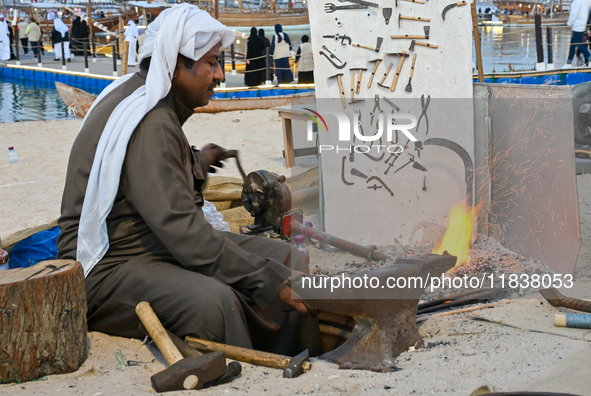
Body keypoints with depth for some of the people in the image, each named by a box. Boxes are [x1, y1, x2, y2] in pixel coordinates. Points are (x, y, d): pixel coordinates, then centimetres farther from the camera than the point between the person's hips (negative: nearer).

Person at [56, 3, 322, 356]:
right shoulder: (149, 125, -22)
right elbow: (181, 228, -29)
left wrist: (198, 162, 47)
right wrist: (270, 280, -26)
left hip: (163, 246, 10)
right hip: (109, 269, -10)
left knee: (289, 260, -2)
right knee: (212, 301, -39)